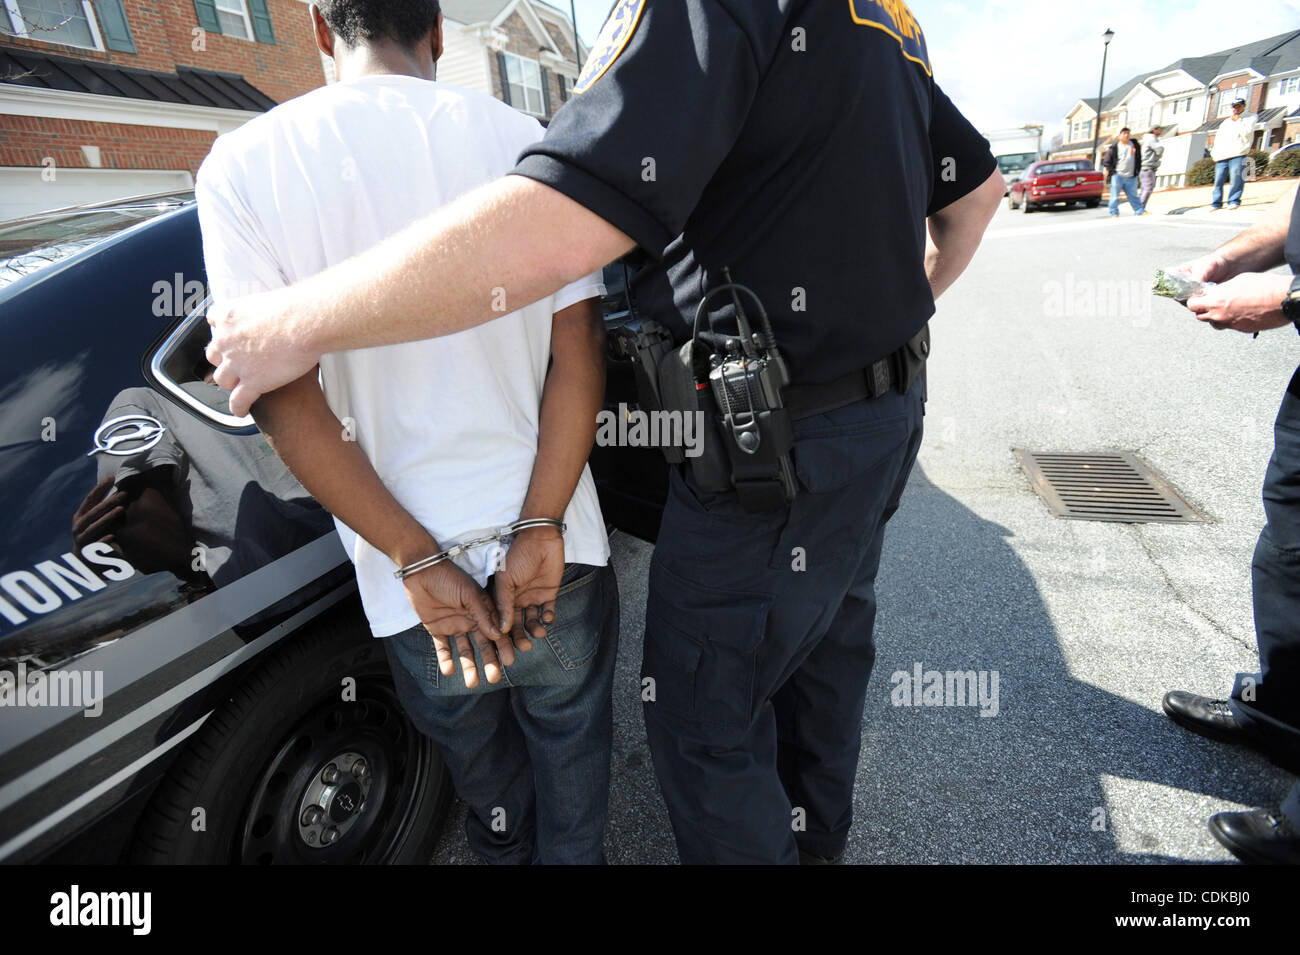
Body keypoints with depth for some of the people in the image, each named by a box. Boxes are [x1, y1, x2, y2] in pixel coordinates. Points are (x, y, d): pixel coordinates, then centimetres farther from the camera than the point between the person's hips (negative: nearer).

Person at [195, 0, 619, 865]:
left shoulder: (243, 166, -4)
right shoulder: (526, 142, -3)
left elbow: (285, 397, -11)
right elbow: (579, 349, -10)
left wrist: (419, 561, -10)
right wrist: (542, 528, -11)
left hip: (413, 569, 1)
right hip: (553, 546, 0)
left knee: (477, 752, 30)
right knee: (569, 730, 27)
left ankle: (506, 846, 58)